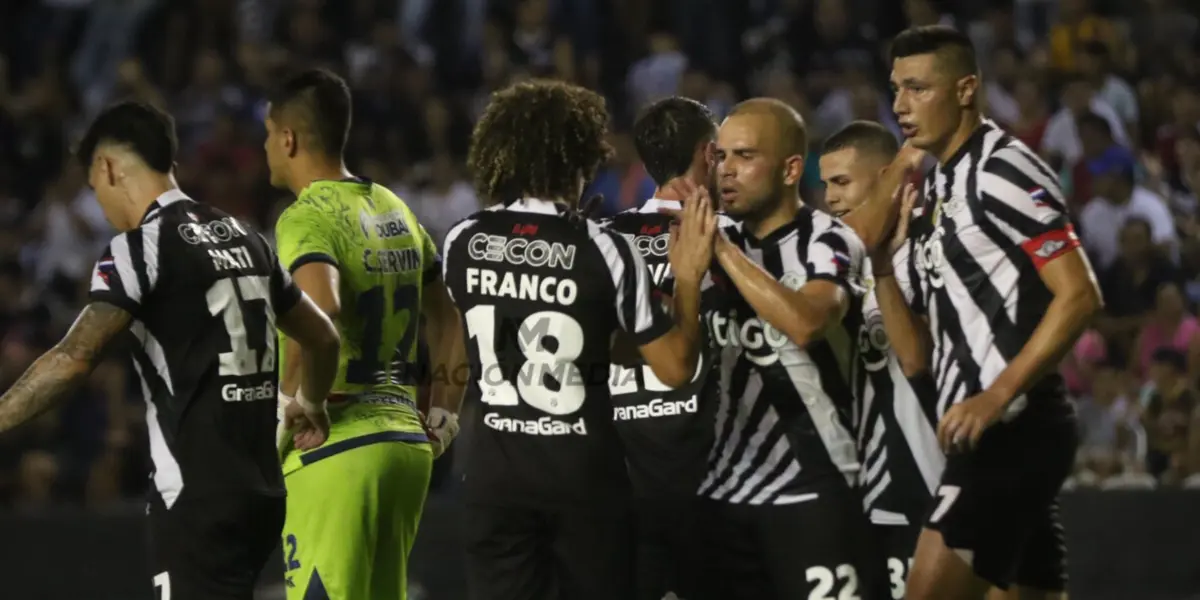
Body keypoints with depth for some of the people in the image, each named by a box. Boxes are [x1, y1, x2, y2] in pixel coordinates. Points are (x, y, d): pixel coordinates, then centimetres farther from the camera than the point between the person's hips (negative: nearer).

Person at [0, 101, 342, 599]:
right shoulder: (242, 238, 14)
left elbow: (74, 359, -22)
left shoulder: (143, 245, -10)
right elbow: (322, 338, 25)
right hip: (259, 488, 8)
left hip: (197, 498, -8)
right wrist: (311, 411, 42)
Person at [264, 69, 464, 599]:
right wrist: (441, 417, 20)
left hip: (337, 450, -8)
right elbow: (450, 324, 20)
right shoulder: (396, 212, 15)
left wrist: (291, 399, -18)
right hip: (405, 442, 8)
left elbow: (320, 311, -29)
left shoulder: (307, 219, -10)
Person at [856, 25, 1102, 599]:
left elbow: (1080, 295, -16)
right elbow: (917, 357, 17)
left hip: (1013, 427, -9)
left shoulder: (1003, 170, -8)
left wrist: (997, 397, -21)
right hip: (985, 437, 9)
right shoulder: (934, 191, 19)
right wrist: (878, 259, 5)